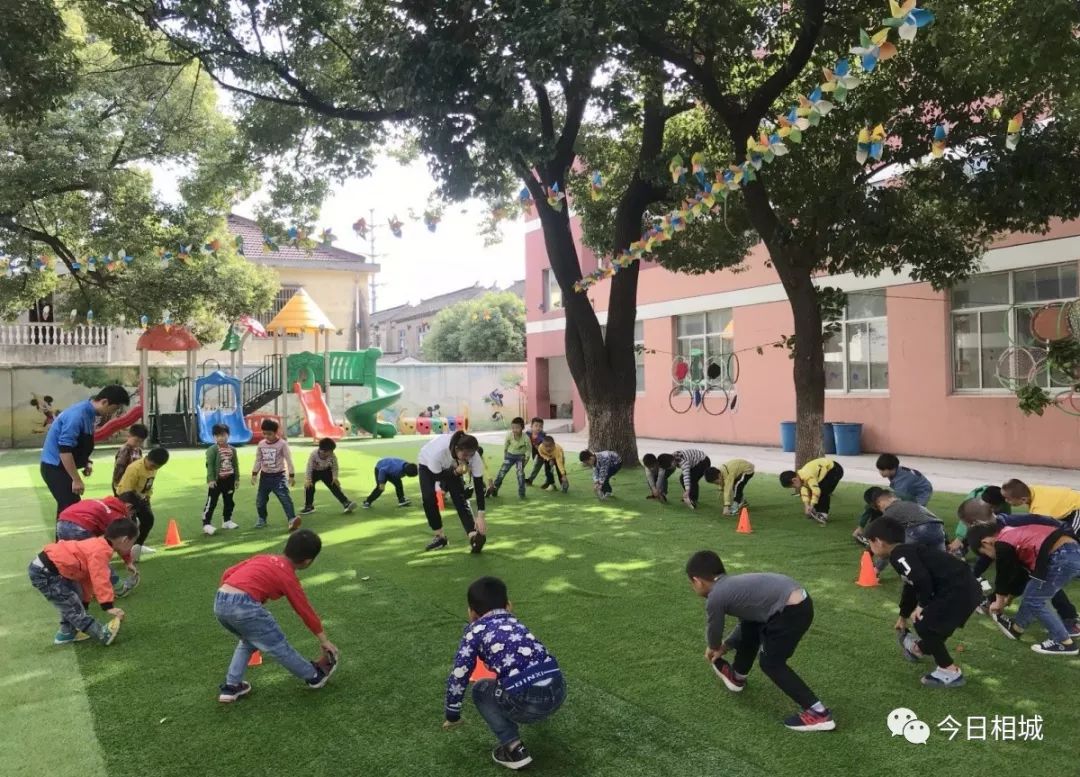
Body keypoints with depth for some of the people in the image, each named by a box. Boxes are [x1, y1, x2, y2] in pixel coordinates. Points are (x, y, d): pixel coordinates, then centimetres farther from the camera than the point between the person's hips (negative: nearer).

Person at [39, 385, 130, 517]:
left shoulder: (89, 413, 4)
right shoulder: (78, 415, -26)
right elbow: (65, 450, -29)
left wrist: (86, 462, 8)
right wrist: (76, 480, -25)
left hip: (62, 467, 10)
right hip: (55, 467, -10)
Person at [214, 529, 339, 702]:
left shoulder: (262, 558, 24)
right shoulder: (288, 577, 8)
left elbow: (227, 574, 20)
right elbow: (306, 612, 16)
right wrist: (324, 641, 26)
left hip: (219, 602, 6)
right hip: (243, 606, -6)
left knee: (248, 641, 31)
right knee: (279, 646, 11)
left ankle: (230, 687, 29)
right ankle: (315, 676, 27)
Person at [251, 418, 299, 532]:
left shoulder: (282, 444, -12)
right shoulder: (261, 444, 2)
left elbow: (288, 460, -9)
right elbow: (258, 460, 11)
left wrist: (292, 475, -11)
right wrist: (254, 474, 6)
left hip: (279, 476, -5)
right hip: (265, 476, 5)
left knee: (285, 497, -18)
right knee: (260, 499, 10)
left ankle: (292, 519, -25)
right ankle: (262, 519, 29)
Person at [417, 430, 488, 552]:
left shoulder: (474, 457, -36)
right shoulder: (439, 452, -46)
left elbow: (479, 485, -33)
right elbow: (437, 476, -29)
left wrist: (480, 515, -39)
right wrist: (456, 472, -46)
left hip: (451, 468, 2)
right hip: (428, 463, -2)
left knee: (460, 497, -16)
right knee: (428, 498, -18)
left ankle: (473, 537, -26)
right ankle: (440, 536, -1)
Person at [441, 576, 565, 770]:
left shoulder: (475, 630, 10)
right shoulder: (516, 623, 26)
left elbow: (458, 676, 8)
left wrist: (452, 715, 25)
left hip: (527, 703, -6)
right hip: (558, 693, 7)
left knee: (481, 691, 23)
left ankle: (514, 749, 12)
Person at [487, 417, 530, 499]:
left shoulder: (526, 438, -28)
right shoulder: (509, 435, -23)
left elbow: (528, 449, -11)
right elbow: (505, 446, -4)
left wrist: (526, 458, -13)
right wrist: (504, 457, 3)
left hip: (520, 456, -2)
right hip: (510, 455, 2)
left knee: (520, 473, -16)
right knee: (502, 471, -2)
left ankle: (521, 493, -4)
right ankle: (494, 489, 12)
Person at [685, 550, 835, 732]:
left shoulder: (715, 598, -5)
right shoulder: (732, 585, 21)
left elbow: (714, 632, 13)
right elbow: (746, 621, 35)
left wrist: (713, 647, 36)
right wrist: (725, 647, 43)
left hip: (791, 610, -10)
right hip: (798, 599, 10)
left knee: (771, 663, 7)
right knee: (750, 630, 27)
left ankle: (818, 713, 8)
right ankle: (737, 677, 48)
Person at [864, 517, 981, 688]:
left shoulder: (898, 555, -9)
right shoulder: (908, 551, 23)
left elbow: (922, 579, -25)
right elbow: (911, 586, 38)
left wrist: (921, 605, -6)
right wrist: (903, 616, 52)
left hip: (958, 591, -10)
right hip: (966, 587, 10)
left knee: (924, 624, 0)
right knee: (932, 621, 26)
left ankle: (951, 673, 5)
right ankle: (919, 648, 49)